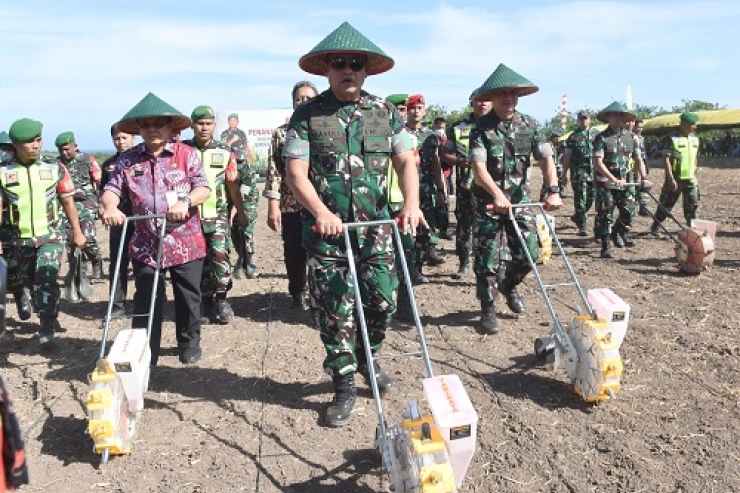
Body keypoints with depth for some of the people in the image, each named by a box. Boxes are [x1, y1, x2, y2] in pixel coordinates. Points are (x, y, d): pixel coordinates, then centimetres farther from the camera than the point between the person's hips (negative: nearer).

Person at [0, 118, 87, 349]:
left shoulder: (54, 168, -3)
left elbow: (68, 201, 4)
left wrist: (77, 232, 7)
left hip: (50, 235, -2)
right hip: (22, 239, 3)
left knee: (47, 277, -19)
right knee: (31, 283, 14)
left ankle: (47, 330, -16)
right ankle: (50, 319, 36)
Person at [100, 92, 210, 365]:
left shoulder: (186, 154, -1)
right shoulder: (128, 160, 4)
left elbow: (204, 188, -6)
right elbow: (112, 189, -2)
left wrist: (186, 202, -27)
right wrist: (109, 206, -25)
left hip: (186, 241, -1)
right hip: (145, 244, 1)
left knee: (188, 297, 11)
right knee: (146, 301, 2)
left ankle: (189, 343, 31)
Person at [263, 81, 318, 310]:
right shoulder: (281, 133, 7)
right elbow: (274, 170, 3)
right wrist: (273, 204, -4)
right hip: (291, 205, 1)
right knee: (295, 253, 9)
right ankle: (298, 294, 26)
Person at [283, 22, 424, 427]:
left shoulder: (385, 112, 7)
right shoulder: (307, 114, -1)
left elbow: (406, 161, 1)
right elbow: (295, 172, -9)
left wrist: (411, 202, -18)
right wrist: (320, 211, -25)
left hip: (375, 226, 2)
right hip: (326, 228, -2)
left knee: (383, 299, 3)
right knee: (334, 310, 2)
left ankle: (366, 358, 33)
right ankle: (344, 386, 18)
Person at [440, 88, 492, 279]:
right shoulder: (458, 128, 9)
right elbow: (444, 154, 9)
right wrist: (460, 161, -9)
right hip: (465, 185, 1)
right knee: (464, 225, 7)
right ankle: (463, 263, 21)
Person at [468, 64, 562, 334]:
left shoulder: (529, 125, 2)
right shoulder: (482, 127, -8)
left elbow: (546, 159, -6)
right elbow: (478, 165, -19)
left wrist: (553, 190, -23)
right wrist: (497, 194, -35)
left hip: (520, 198, 3)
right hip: (488, 200, -3)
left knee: (528, 253, 2)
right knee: (489, 258, -2)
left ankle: (508, 286, 32)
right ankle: (488, 309, 12)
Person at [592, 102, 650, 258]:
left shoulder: (630, 137, 8)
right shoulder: (601, 138, -7)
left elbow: (638, 159, 12)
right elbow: (598, 163, -16)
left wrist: (643, 177, -2)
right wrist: (614, 179, -24)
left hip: (625, 181, 4)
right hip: (605, 182, -4)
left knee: (629, 211, 4)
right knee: (605, 214, -3)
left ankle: (620, 232, 33)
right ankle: (606, 247, 5)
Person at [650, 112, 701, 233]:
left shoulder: (695, 138, 10)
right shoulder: (672, 139, -10)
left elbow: (695, 158, 19)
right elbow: (666, 159, -14)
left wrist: (694, 174, 16)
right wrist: (671, 178, -18)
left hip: (690, 179, 5)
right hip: (675, 179, -5)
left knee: (692, 204, 1)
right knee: (666, 204, 4)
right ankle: (655, 226, 19)